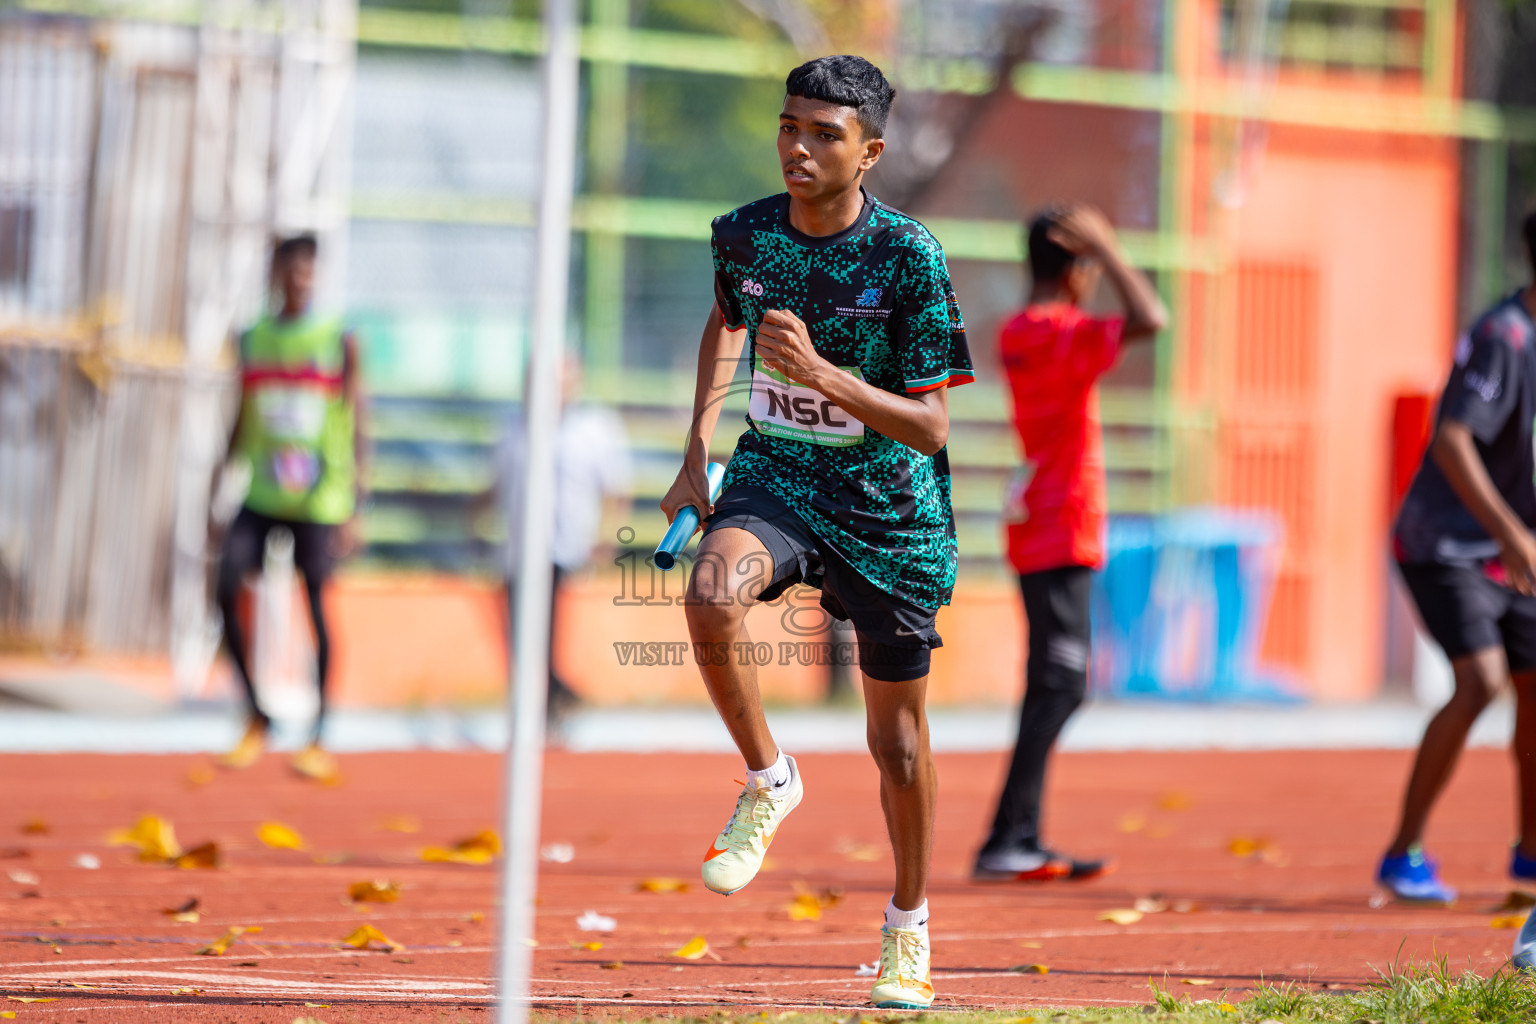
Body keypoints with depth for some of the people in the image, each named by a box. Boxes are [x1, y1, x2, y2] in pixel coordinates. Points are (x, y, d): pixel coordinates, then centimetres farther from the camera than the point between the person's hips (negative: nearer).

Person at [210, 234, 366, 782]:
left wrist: (353, 511, -9)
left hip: (320, 500, -4)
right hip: (262, 495, 4)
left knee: (317, 608, -1)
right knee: (227, 589, -11)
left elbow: (358, 429, -4)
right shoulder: (253, 340, 9)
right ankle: (256, 720, 4)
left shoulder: (338, 342, -3)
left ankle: (319, 741, 10)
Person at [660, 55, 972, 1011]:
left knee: (897, 733, 7)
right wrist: (696, 454, 13)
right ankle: (768, 779, -5)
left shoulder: (909, 255, -18)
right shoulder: (743, 235, -5)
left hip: (891, 508, -2)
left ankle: (909, 931, 31)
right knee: (712, 599, -32)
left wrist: (820, 373, -33)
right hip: (775, 475, 2)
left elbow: (931, 427, -19)